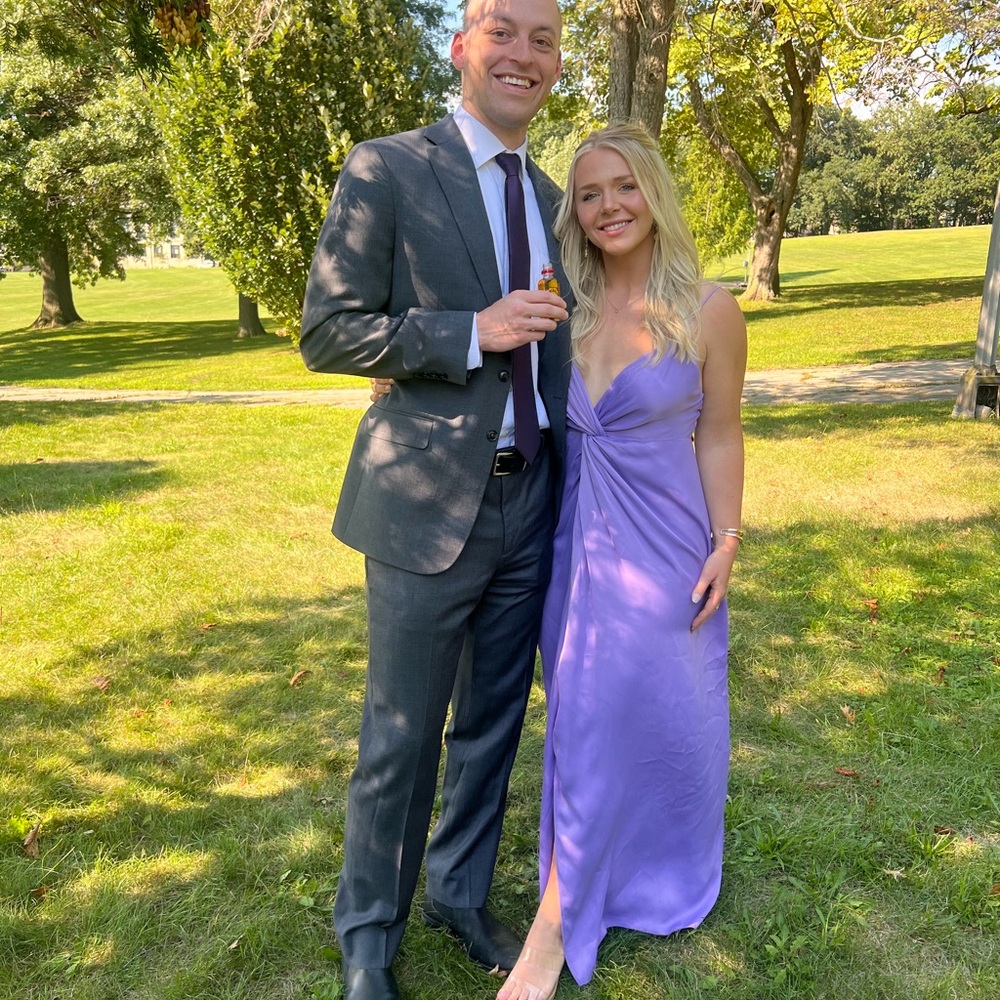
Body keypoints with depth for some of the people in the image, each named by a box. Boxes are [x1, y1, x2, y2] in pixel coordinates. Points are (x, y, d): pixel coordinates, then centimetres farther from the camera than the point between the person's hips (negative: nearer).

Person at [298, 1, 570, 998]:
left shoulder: (551, 202, 13)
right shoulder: (386, 170, -5)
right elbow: (326, 332, -9)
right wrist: (471, 334, -20)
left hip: (530, 503, 6)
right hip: (427, 505, -5)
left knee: (493, 722, 17)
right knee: (402, 736, 6)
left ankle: (461, 895, 40)